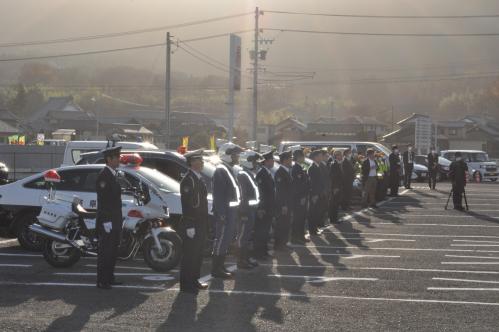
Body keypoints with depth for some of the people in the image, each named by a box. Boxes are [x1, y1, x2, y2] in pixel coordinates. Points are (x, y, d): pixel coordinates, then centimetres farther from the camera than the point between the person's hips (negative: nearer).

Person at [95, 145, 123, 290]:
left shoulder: (112, 175, 15)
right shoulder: (104, 176, -15)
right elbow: (103, 200, -20)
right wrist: (106, 221, -23)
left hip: (115, 222, 10)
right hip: (107, 222, -10)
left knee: (113, 251, 15)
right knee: (105, 251, -6)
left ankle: (109, 278, 23)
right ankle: (102, 281, -2)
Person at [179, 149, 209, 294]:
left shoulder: (199, 178, 14)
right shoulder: (188, 180, -16)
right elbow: (187, 204, -20)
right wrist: (190, 226, -22)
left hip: (200, 225, 10)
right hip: (192, 225, -10)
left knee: (197, 254, 16)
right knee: (189, 255, -3)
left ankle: (194, 280, 27)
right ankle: (187, 285, 3)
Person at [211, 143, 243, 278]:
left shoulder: (228, 169, 18)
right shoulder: (221, 171, -15)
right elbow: (218, 194, -20)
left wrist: (235, 209, 19)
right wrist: (221, 213, -24)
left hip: (231, 210, 10)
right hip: (224, 211, -10)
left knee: (226, 239, 14)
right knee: (221, 239, -7)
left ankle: (220, 266, 22)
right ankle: (216, 269, -3)